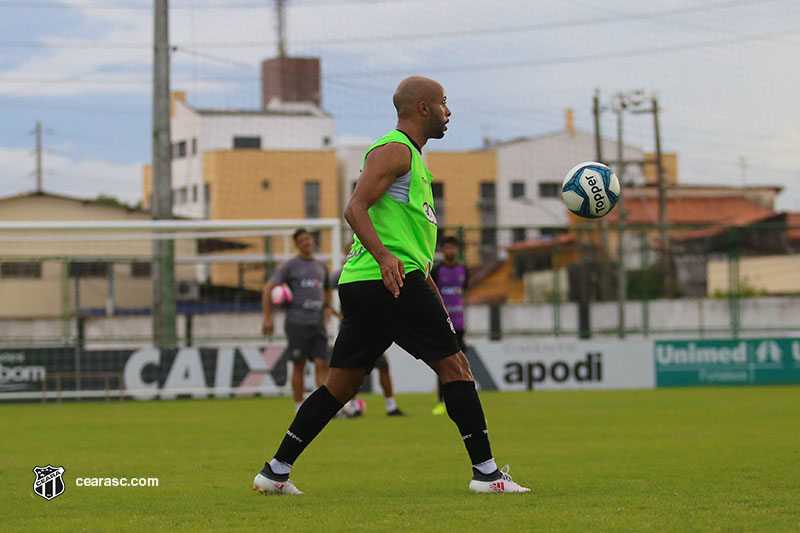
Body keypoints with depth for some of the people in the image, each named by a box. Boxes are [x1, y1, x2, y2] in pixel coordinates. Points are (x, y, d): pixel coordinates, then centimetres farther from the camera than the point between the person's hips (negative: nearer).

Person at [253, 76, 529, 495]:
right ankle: (486, 472, -4)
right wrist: (385, 257, -32)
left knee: (340, 384, 9)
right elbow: (355, 209, -18)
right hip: (389, 280, -10)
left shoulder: (410, 156, 26)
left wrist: (436, 302, 32)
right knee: (453, 366, -5)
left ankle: (276, 471, 8)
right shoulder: (394, 149, -6)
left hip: (360, 284, 10)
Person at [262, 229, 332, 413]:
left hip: (318, 324, 4)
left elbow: (327, 289, 34)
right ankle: (299, 408, 7)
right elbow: (268, 289, -3)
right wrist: (267, 319, -9)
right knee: (299, 365, -1)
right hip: (297, 323, -4)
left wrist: (327, 307, 14)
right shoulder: (289, 266, 0)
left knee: (322, 364, -4)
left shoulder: (321, 266, 16)